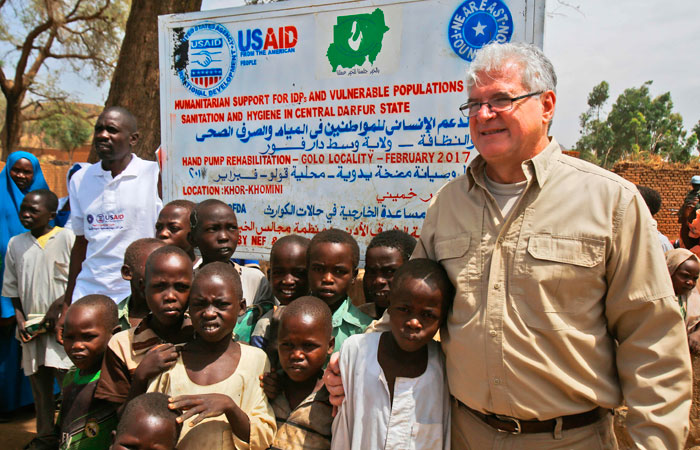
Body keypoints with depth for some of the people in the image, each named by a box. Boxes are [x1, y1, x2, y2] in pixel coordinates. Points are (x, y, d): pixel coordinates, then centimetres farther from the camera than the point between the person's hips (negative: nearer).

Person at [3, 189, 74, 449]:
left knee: (68, 381, -5)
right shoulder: (16, 243, 11)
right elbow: (12, 288, 15)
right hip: (32, 326, 5)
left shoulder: (66, 238, -3)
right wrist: (20, 319, 4)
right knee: (39, 383, 11)